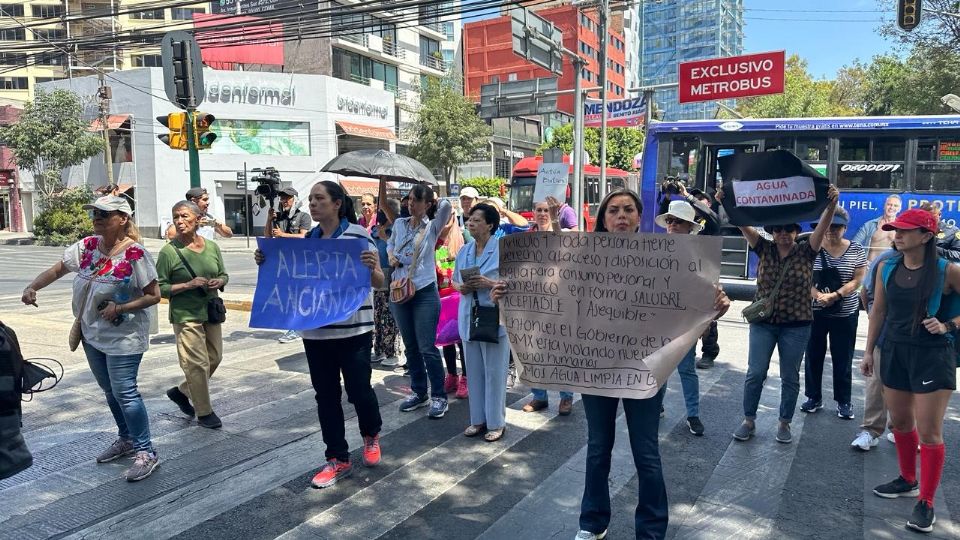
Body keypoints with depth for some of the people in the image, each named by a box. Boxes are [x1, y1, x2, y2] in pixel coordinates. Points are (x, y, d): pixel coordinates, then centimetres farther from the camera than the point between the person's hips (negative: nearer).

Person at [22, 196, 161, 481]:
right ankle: (126, 439, 36)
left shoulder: (135, 254, -18)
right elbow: (56, 270, 10)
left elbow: (154, 295, -15)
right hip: (92, 333, 7)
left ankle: (146, 452, 3)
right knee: (110, 390, 18)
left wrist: (120, 308, -22)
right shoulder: (86, 246, 1)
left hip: (123, 337, -7)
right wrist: (32, 287, -6)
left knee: (124, 392, -7)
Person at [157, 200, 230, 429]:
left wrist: (219, 282, -8)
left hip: (211, 312, 6)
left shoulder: (212, 247, 4)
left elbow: (224, 275, 14)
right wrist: (188, 285, -21)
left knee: (214, 358, 14)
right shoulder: (169, 251, -10)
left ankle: (181, 391, 36)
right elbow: (160, 288, -9)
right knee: (198, 363, -2)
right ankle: (204, 412, 15)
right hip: (186, 315, -6)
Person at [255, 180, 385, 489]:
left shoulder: (358, 235, -8)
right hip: (316, 331, 5)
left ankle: (371, 435, 35)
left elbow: (378, 283, -7)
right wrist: (266, 262, -3)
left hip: (353, 330, -5)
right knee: (326, 395, 10)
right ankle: (338, 460, 24)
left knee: (358, 390, 2)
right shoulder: (307, 239, 7)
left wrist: (372, 268, -29)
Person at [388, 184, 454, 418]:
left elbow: (447, 205, -21)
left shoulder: (432, 227, -5)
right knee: (410, 346, 14)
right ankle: (418, 393, 27)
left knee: (427, 348, -5)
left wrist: (440, 202, 2)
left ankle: (439, 397, 8)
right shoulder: (399, 223, 7)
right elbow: (390, 244, 25)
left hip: (425, 292, -5)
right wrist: (391, 256, 4)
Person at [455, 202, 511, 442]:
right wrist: (460, 287, -4)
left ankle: (496, 422, 15)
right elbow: (454, 279, 18)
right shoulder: (464, 251, 10)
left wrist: (490, 283, -23)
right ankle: (478, 419, 25)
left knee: (494, 372, 2)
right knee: (474, 371, 13)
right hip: (469, 317, 6)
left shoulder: (502, 249, -8)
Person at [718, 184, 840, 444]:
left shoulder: (806, 251, -1)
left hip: (796, 325, 0)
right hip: (763, 322, 1)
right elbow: (743, 224, -10)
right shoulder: (764, 249, 1)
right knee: (755, 373, 2)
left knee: (790, 377, 9)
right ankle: (749, 421, 17)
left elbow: (823, 226, -17)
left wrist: (832, 204, -34)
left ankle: (784, 424, 24)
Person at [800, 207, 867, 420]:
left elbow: (857, 280, -5)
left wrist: (835, 295, -19)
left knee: (843, 359, 7)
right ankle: (814, 398, 22)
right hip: (814, 312, 0)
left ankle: (843, 402, 20)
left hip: (846, 314, 0)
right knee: (813, 356, 8)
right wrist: (818, 295, -22)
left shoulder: (856, 251, -1)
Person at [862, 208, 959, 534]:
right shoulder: (887, 267, 1)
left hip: (932, 355, -5)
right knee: (900, 423, 17)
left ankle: (926, 502, 12)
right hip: (894, 352, 5)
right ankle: (908, 480, 38)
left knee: (929, 432, 0)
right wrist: (869, 350, 9)